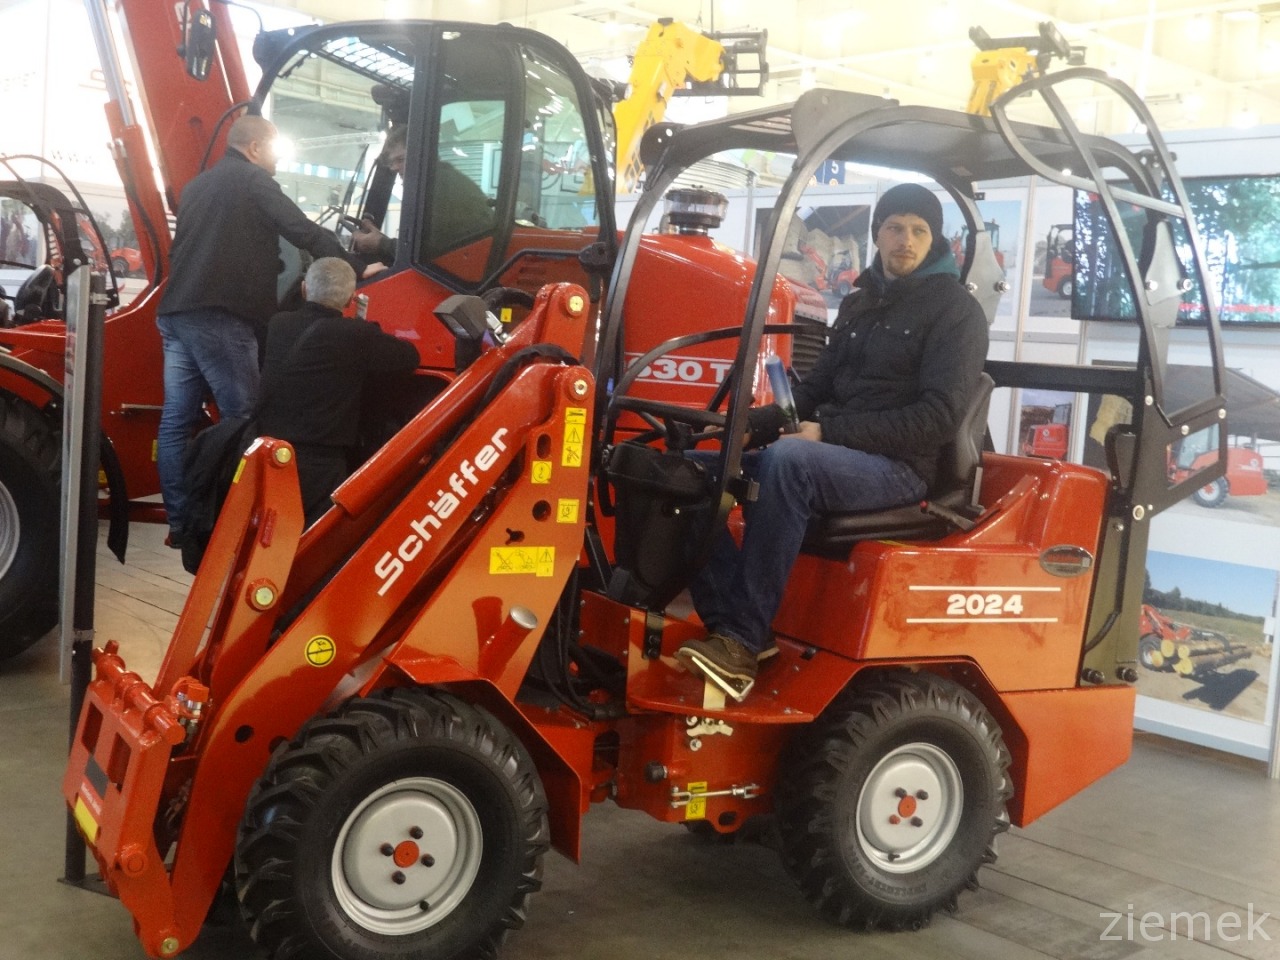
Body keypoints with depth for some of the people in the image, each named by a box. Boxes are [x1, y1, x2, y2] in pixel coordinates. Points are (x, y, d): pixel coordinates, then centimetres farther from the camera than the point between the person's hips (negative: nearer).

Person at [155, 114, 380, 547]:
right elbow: (304, 231, -7)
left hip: (176, 312, 9)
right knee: (243, 421, -4)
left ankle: (179, 524, 8)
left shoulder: (198, 185, 26)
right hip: (219, 316, -8)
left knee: (176, 419, 6)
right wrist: (356, 268, -3)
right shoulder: (252, 179, 0)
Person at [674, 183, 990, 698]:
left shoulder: (956, 311, -1)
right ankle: (732, 625, -21)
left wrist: (830, 433, -19)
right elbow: (816, 388, 21)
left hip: (899, 469, -7)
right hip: (833, 455, 7)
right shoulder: (859, 302, 20)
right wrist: (750, 424, 1)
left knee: (788, 459, -37)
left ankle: (743, 640, -34)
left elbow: (937, 416, -13)